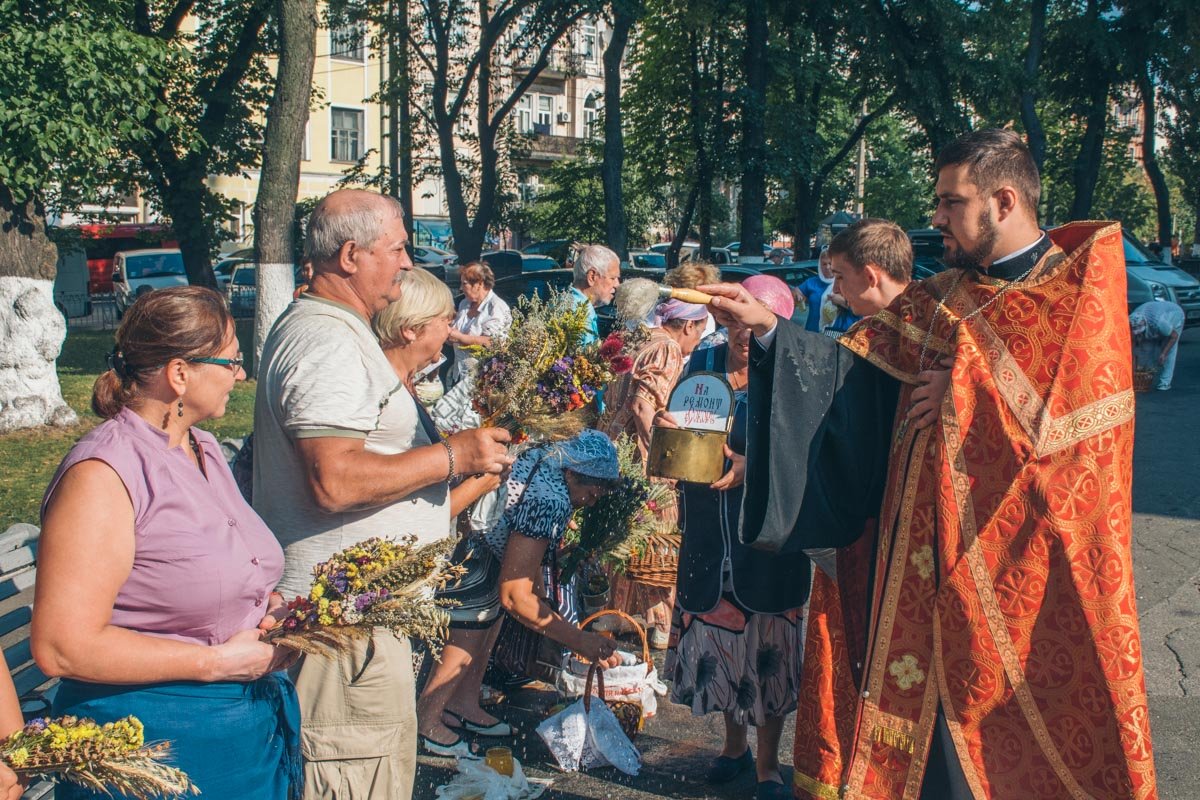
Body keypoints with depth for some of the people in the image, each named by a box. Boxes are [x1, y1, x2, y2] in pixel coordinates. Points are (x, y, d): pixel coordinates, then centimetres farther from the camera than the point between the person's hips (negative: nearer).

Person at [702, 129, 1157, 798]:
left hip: (1041, 560, -3)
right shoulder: (938, 299, 9)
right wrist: (768, 325, -3)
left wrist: (959, 393, -9)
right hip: (941, 555, 4)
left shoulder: (1088, 279, -4)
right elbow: (848, 370, 7)